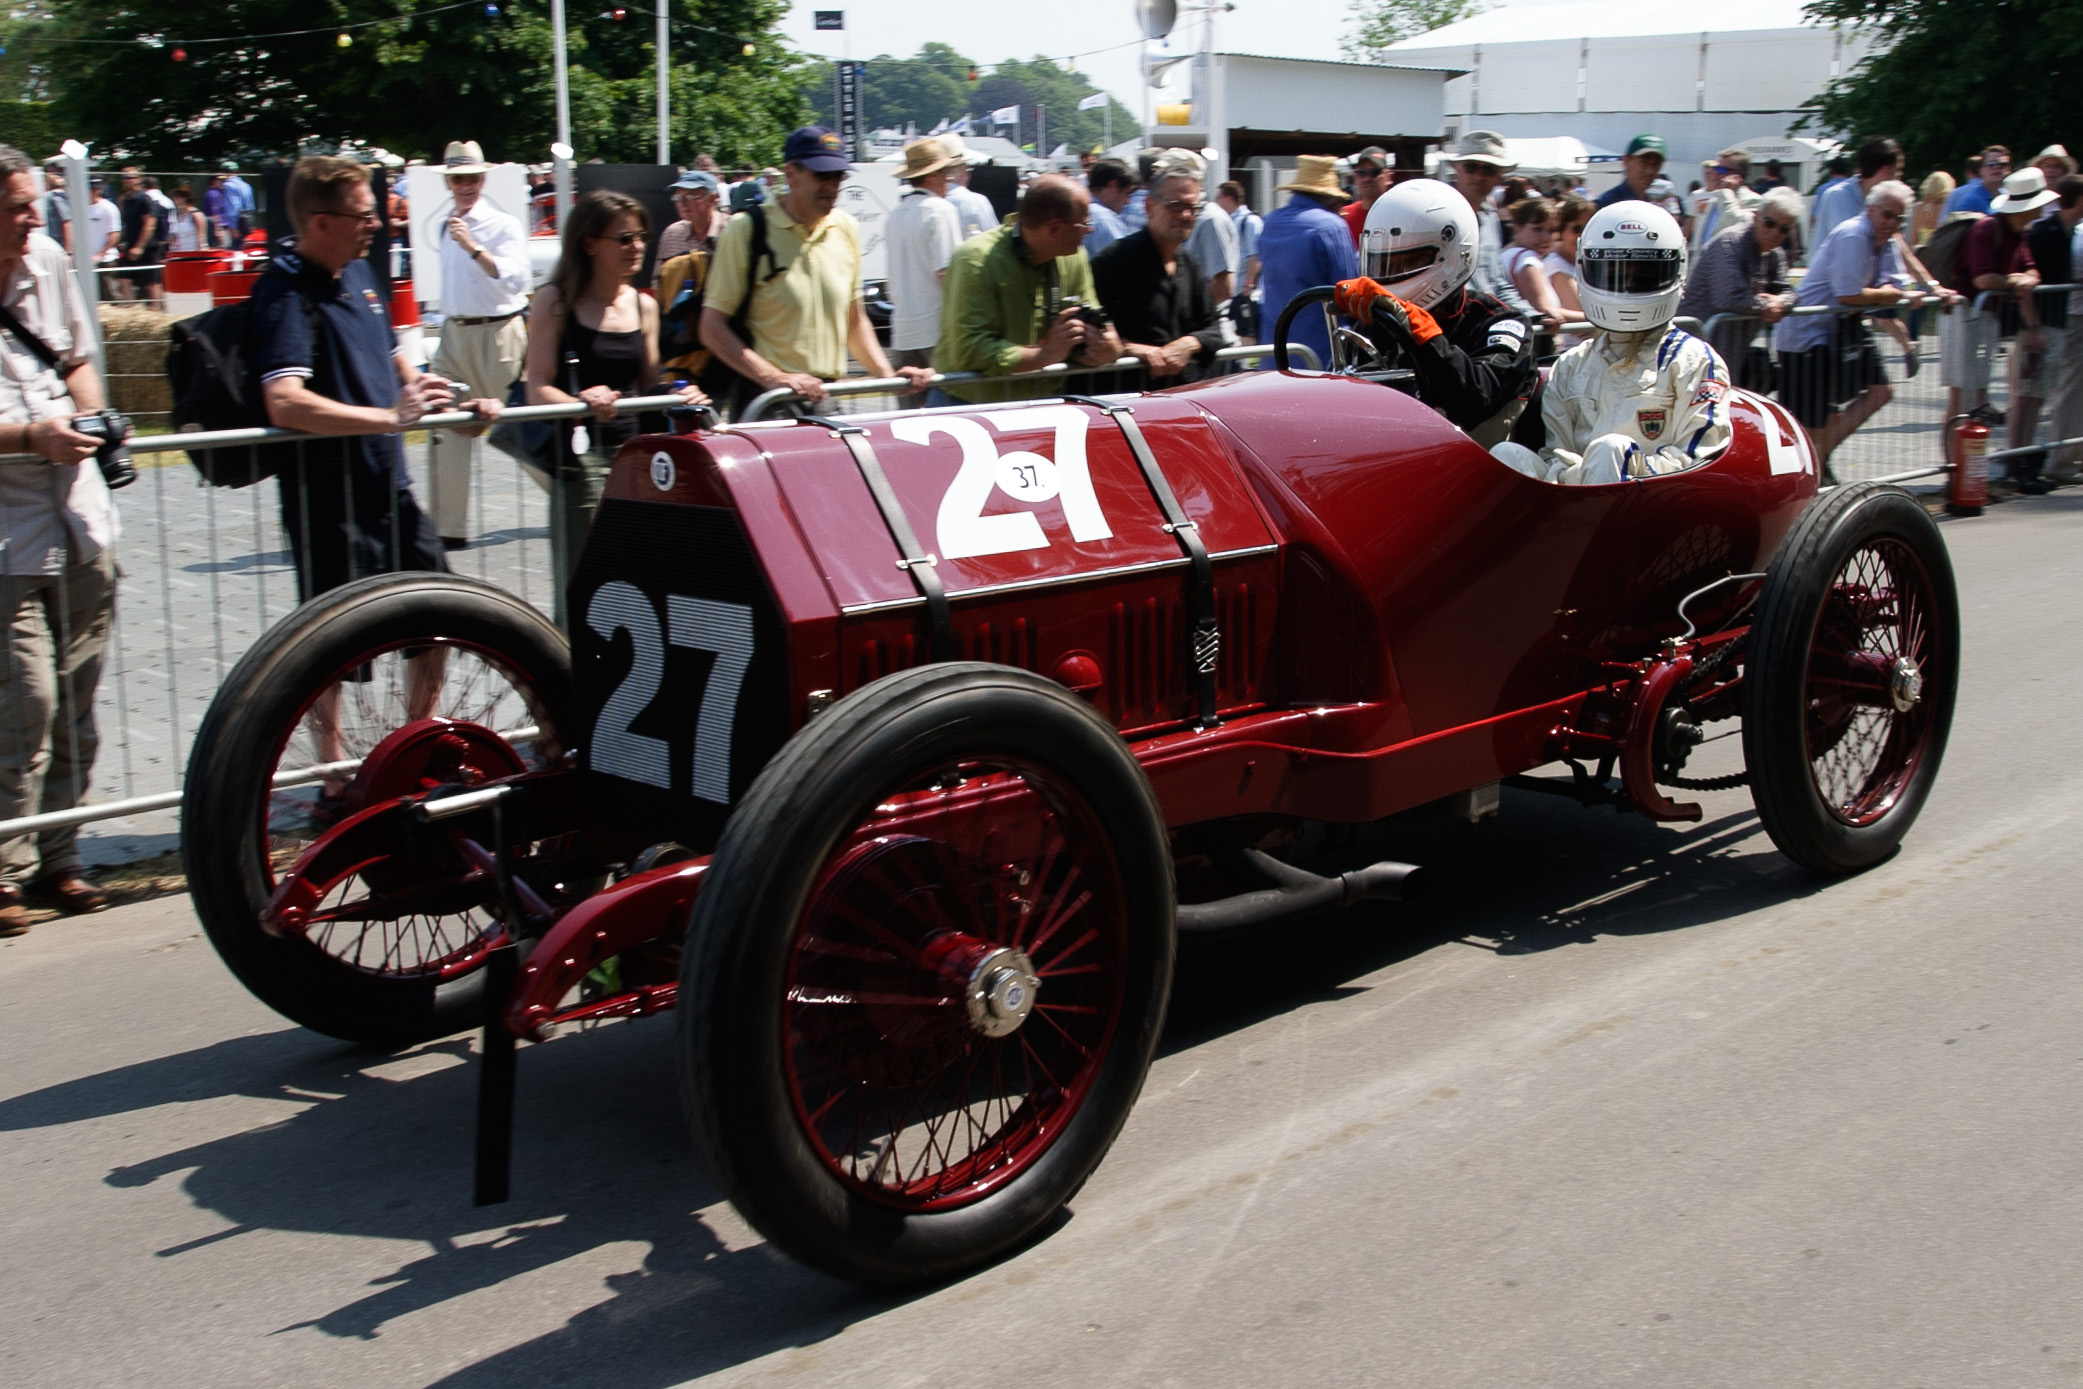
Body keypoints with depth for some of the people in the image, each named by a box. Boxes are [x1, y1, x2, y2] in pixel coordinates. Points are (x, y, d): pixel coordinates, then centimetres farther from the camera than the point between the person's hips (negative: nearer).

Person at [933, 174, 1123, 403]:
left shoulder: (1075, 258, 6)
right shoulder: (976, 260, -16)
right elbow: (968, 352, -22)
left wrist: (1108, 348, -14)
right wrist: (1046, 354, -21)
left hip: (1040, 406, 7)